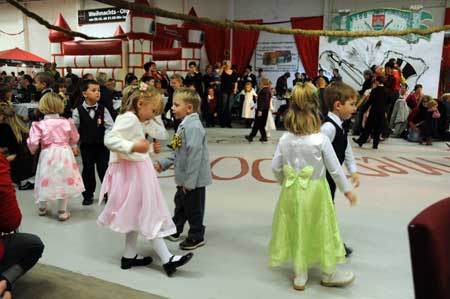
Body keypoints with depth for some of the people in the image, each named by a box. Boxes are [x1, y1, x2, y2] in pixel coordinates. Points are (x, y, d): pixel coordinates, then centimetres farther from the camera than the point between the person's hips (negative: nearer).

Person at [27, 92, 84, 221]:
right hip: (65, 154, 0)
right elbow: (75, 139, 5)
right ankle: (62, 211, 17)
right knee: (64, 181, 11)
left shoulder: (39, 125, -11)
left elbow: (33, 144, -12)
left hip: (47, 155, 0)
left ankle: (42, 208, 38)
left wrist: (32, 150, 10)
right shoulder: (67, 122, -7)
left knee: (46, 181, 17)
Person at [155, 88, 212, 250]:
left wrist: (190, 181, -25)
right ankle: (175, 230, 43)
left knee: (193, 208, 7)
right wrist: (163, 163, 11)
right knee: (180, 203, 24)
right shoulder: (184, 125, 8)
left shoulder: (193, 127, -24)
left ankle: (196, 237, 25)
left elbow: (194, 155, -27)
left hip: (194, 179, -10)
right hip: (184, 177, 10)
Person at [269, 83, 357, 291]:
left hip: (292, 191, 3)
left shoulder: (285, 139, -7)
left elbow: (276, 167, -2)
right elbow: (335, 169, -10)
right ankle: (329, 274, 32)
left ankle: (300, 275, 29)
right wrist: (347, 190, 3)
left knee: (297, 232, 16)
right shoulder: (321, 140, -16)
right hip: (315, 191, -3)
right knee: (322, 232, 14)